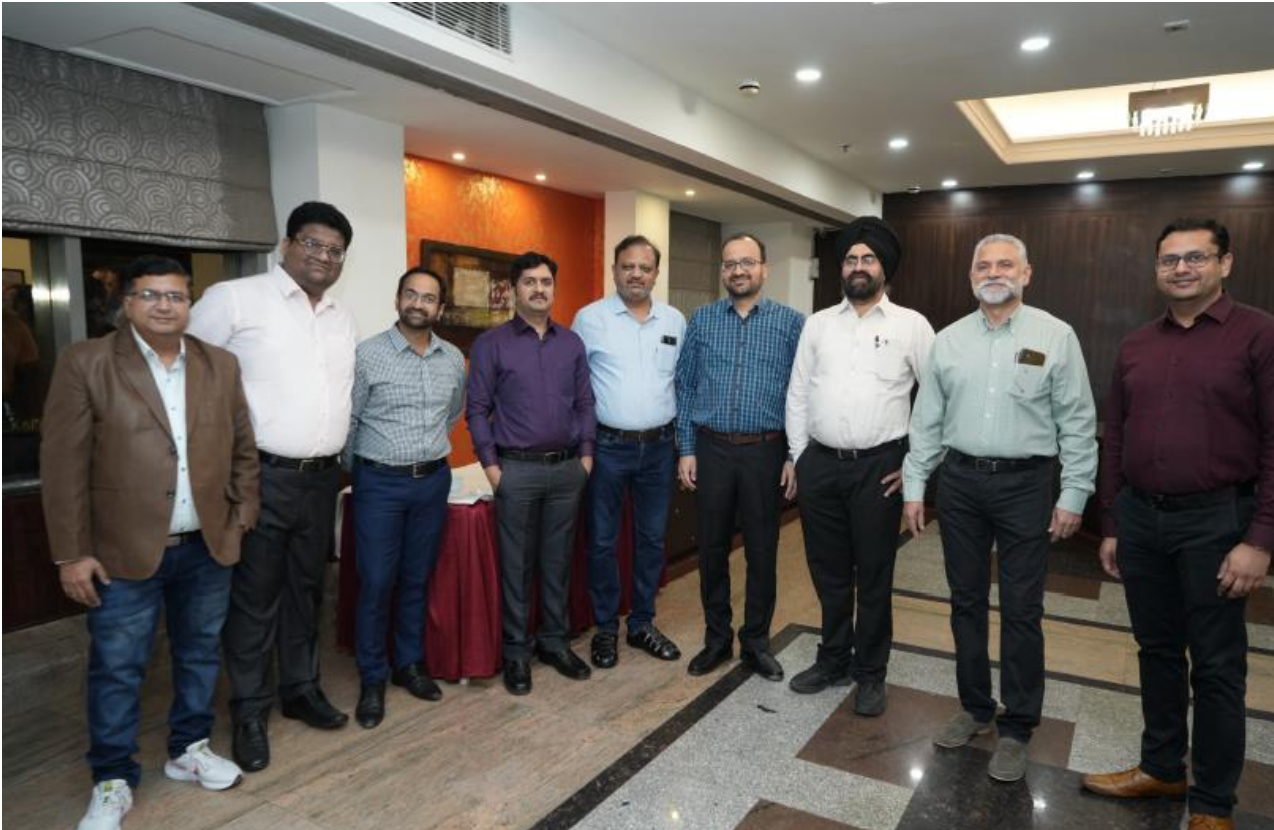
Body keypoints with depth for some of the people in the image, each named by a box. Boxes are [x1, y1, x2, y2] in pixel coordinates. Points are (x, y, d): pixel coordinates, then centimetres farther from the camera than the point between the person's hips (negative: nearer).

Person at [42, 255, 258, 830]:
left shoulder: (221, 365, 4)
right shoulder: (85, 362, -6)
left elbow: (244, 449, 10)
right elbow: (63, 463, -7)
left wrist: (243, 519, 5)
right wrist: (71, 553, -9)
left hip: (208, 548, 3)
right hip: (124, 552, -3)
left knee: (199, 655, 16)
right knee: (116, 669, 8)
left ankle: (189, 750, 36)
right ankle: (113, 781, 27)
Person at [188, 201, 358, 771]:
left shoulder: (343, 319, 11)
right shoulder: (232, 299, -8)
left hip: (321, 477, 6)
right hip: (259, 476, -5)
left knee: (306, 590, 16)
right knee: (254, 597, 5)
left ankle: (301, 690, 32)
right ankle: (249, 712, 20)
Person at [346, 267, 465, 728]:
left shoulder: (454, 359, 4)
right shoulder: (367, 355, -9)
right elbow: (347, 421, -3)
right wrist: (366, 466, 4)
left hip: (433, 481, 4)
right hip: (380, 483, -3)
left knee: (417, 580, 13)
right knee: (376, 583, 1)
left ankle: (410, 664, 28)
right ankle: (372, 680, 16)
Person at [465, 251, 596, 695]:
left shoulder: (572, 343, 10)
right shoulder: (491, 344, -2)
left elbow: (585, 403, 11)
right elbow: (477, 409, -3)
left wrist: (586, 453, 4)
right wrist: (490, 464, -9)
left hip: (567, 468, 3)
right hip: (517, 469, -3)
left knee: (557, 560, 11)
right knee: (517, 563, 5)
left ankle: (554, 641, 25)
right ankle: (516, 649, 17)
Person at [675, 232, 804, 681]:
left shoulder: (791, 322, 1)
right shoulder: (701, 320, 5)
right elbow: (684, 386, 6)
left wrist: (796, 457, -5)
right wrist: (686, 450, 1)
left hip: (766, 451, -1)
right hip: (712, 448, 2)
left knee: (762, 551, 8)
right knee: (711, 548, 10)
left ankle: (756, 642, 26)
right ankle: (716, 638, 27)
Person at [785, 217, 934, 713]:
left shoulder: (911, 325, 0)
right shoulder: (818, 323, 9)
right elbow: (797, 394, 11)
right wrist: (798, 456, 6)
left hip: (879, 467, -3)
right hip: (820, 465, 3)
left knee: (873, 576, 7)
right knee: (828, 572, 14)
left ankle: (870, 674, 24)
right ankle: (834, 661, 32)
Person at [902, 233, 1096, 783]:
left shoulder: (1056, 336, -1)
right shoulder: (948, 340, 6)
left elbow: (1077, 423, -2)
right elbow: (926, 421, 7)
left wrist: (1073, 495, -5)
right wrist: (914, 486, 5)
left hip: (1025, 484, -3)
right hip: (960, 481, 3)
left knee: (1021, 610, 4)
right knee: (966, 601, 12)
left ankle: (1017, 727, 19)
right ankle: (975, 708, 29)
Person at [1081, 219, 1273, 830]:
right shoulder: (1135, 346, 9)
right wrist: (1110, 526, 11)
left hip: (1214, 520, -4)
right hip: (1140, 517, 5)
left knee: (1216, 667, 6)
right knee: (1157, 651, 16)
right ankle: (1161, 768, 33)